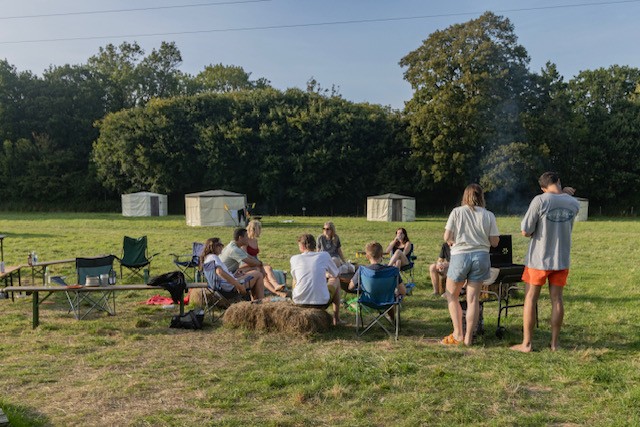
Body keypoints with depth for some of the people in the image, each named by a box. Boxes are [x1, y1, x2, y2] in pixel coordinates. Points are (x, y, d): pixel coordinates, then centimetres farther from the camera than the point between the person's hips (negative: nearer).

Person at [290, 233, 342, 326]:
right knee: (335, 280, 27)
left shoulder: (294, 258, 3)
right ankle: (336, 319, 31)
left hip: (299, 302, 2)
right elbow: (335, 274, 16)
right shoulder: (324, 255, 1)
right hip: (322, 303, -1)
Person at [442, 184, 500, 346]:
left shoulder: (457, 212, -2)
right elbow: (494, 241, 2)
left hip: (460, 255, -2)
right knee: (473, 298, 7)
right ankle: (468, 337, 11)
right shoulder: (489, 215, 3)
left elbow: (447, 237, -6)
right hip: (481, 256, 2)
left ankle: (458, 334, 10)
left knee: (452, 296, 14)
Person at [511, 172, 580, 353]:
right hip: (561, 260, 4)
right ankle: (554, 343, 18)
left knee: (530, 299, 5)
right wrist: (564, 193, 11)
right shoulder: (574, 204, -1)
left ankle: (526, 343, 9)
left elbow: (525, 231, -15)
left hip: (538, 259, -4)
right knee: (556, 299, 11)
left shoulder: (540, 200, -15)